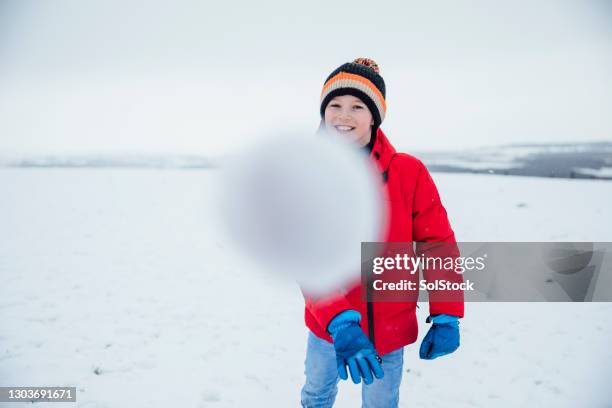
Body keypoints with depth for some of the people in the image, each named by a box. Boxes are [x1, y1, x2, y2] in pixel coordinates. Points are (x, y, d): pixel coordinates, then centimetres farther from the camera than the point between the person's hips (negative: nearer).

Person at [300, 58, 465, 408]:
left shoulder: (409, 172, -12)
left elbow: (437, 242, -7)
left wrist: (446, 317, -13)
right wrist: (340, 322, -36)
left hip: (390, 326, -1)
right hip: (328, 325, 1)